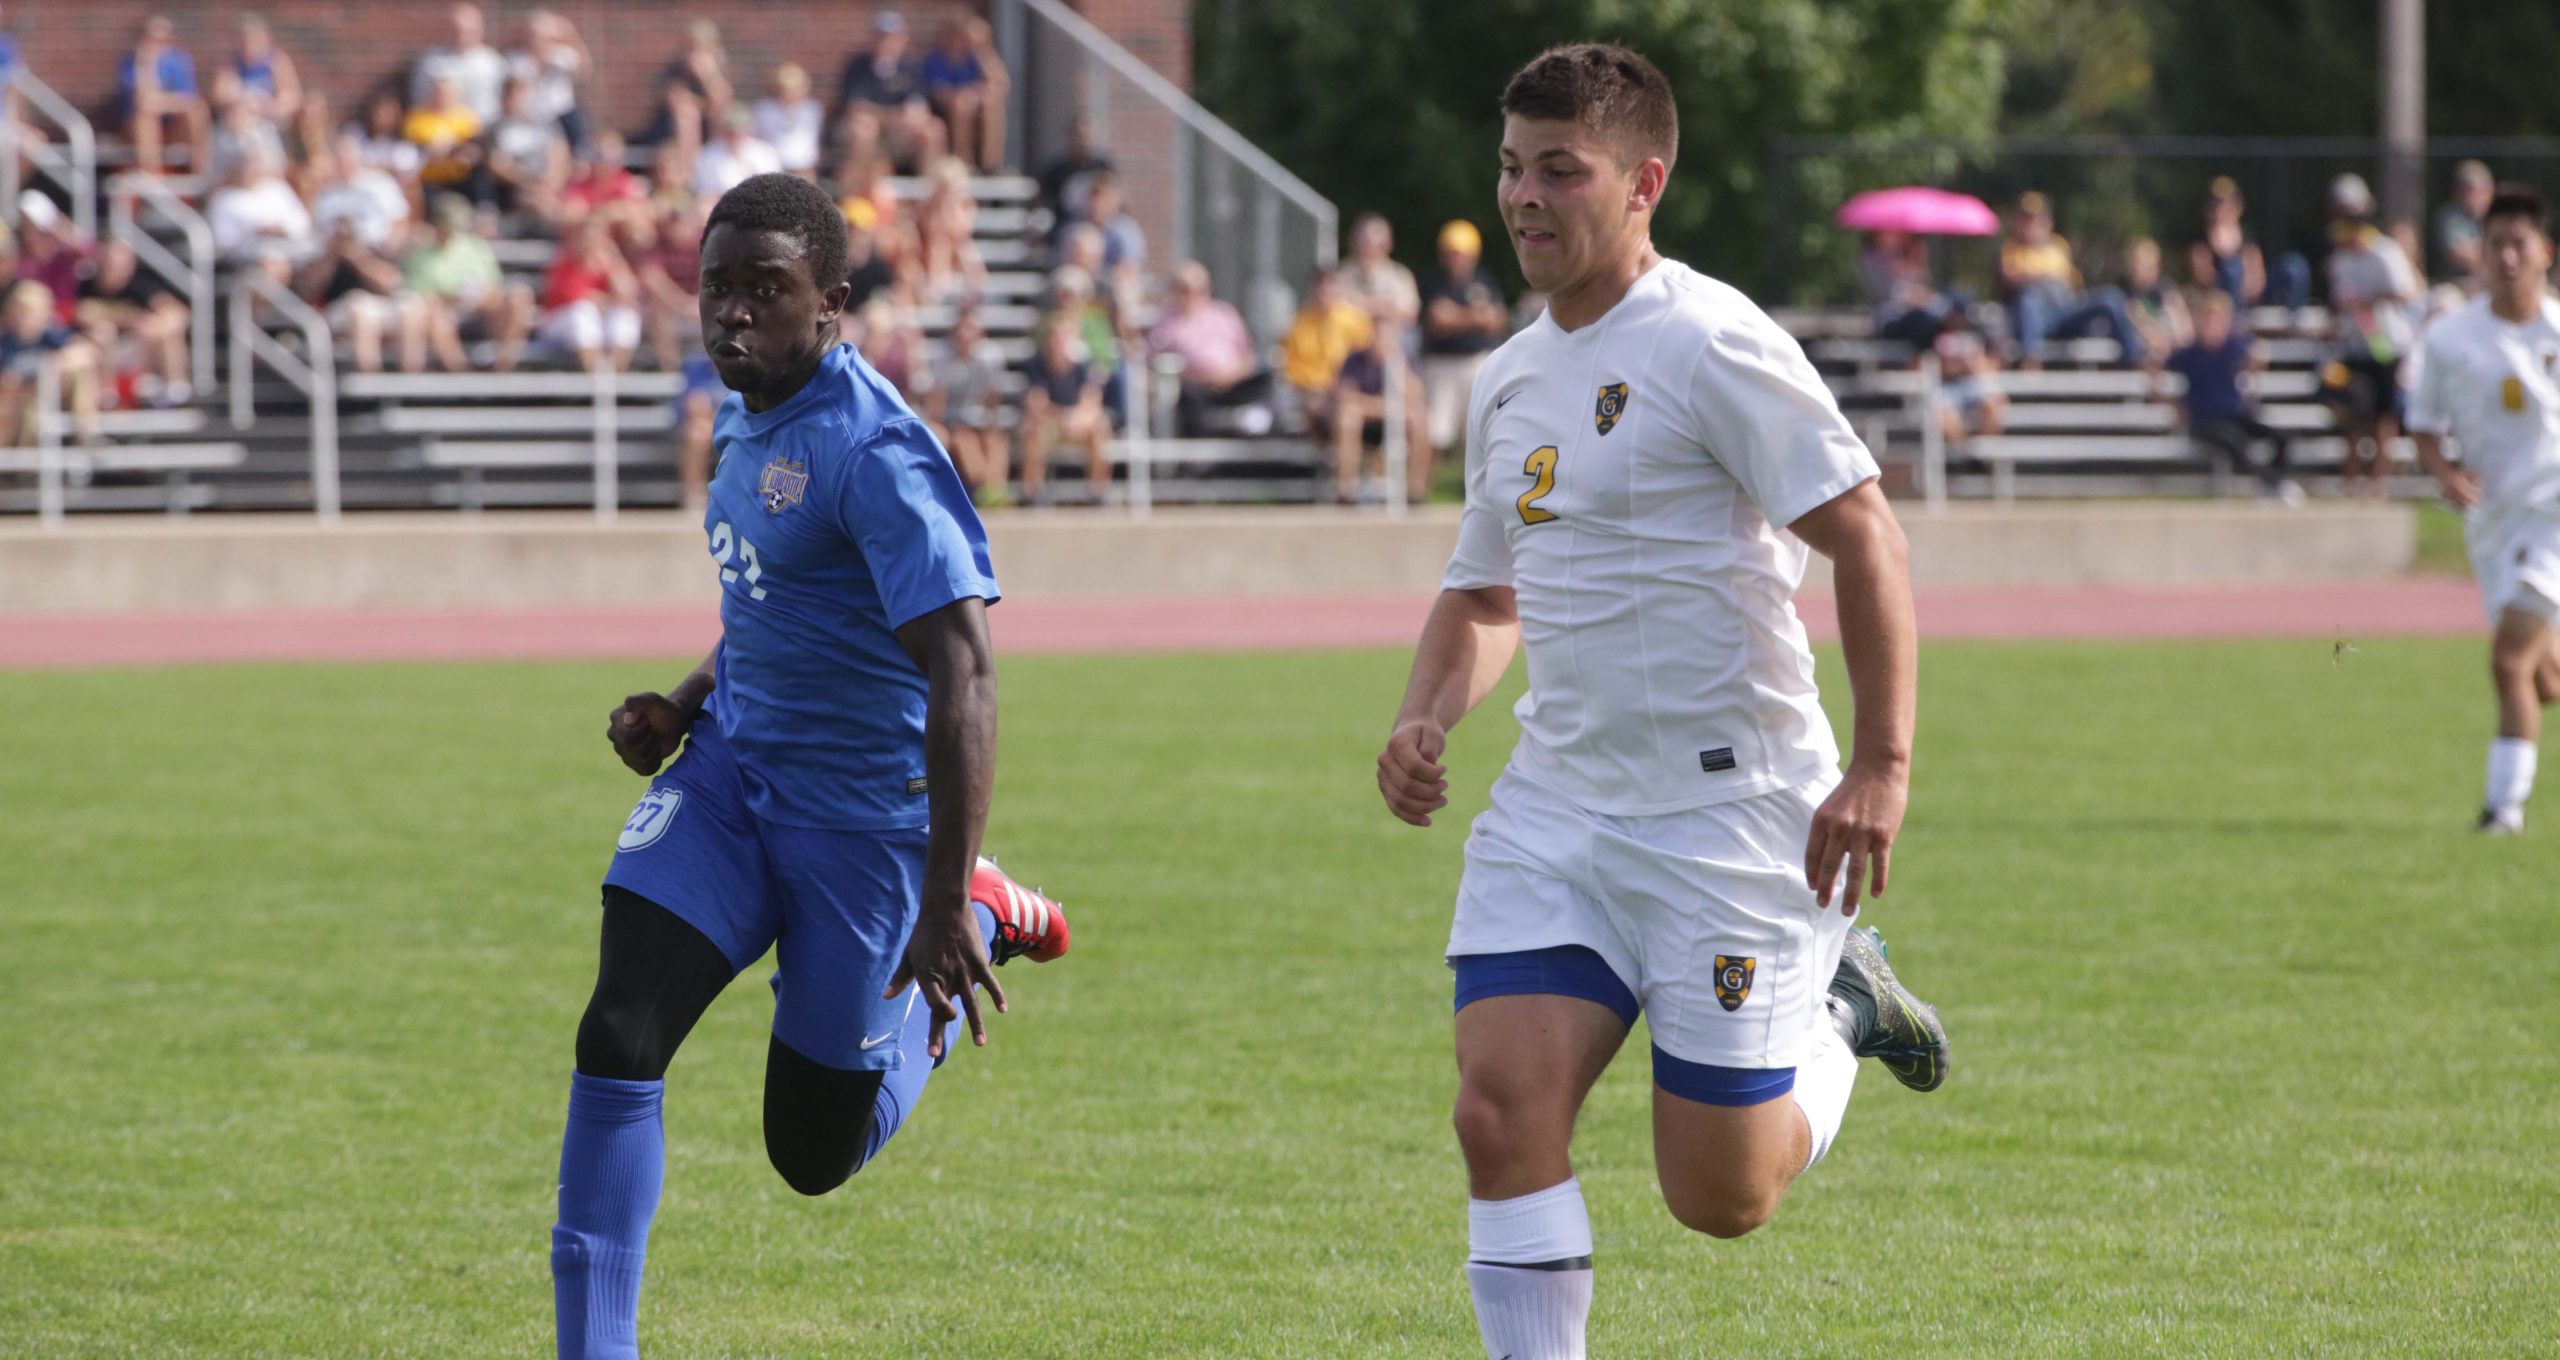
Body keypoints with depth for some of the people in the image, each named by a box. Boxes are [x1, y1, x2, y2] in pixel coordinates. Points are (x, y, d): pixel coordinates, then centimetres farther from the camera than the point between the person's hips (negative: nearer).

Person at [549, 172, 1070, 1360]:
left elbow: (960, 671, -28)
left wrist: (946, 908, -31)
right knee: (620, 1034, -14)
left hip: (861, 809, -7)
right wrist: (684, 706, 4)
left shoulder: (871, 451, -22)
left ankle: (978, 922, 30)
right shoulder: (745, 418, 6)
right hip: (728, 777, 7)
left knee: (816, 1151, 7)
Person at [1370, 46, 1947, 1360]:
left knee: (1719, 1195, -1)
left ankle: (1836, 1007, 29)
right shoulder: (1510, 378, 11)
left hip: (1731, 804, -6)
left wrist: (1881, 768, -20)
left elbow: (1865, 538, -14)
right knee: (1501, 1110, -12)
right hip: (1555, 807, 6)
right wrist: (1424, 719, 4)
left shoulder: (1712, 345, -13)